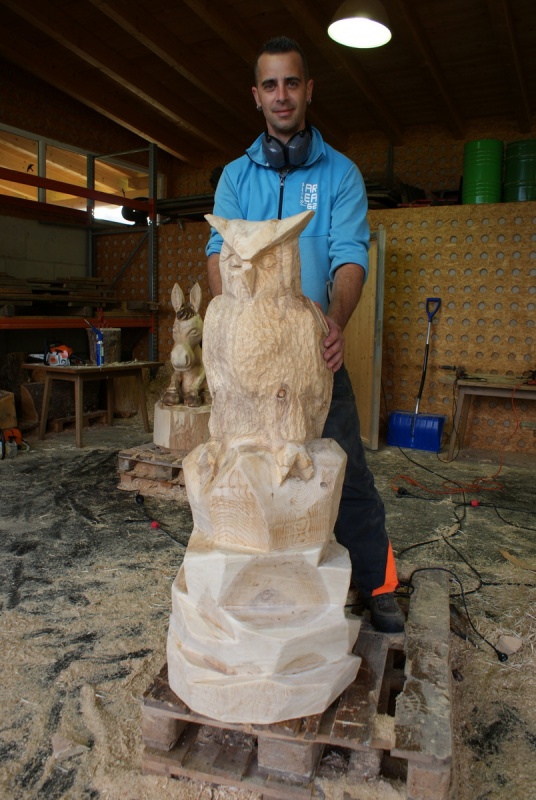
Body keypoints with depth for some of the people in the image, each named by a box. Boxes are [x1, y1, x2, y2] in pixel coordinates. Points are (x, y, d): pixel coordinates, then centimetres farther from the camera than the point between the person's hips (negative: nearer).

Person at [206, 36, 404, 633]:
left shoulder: (340, 173, 5)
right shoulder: (235, 176, 10)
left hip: (315, 349, -1)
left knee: (345, 469, 0)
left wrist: (336, 319, -30)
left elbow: (350, 254, -9)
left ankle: (376, 586, 17)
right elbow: (221, 248, -4)